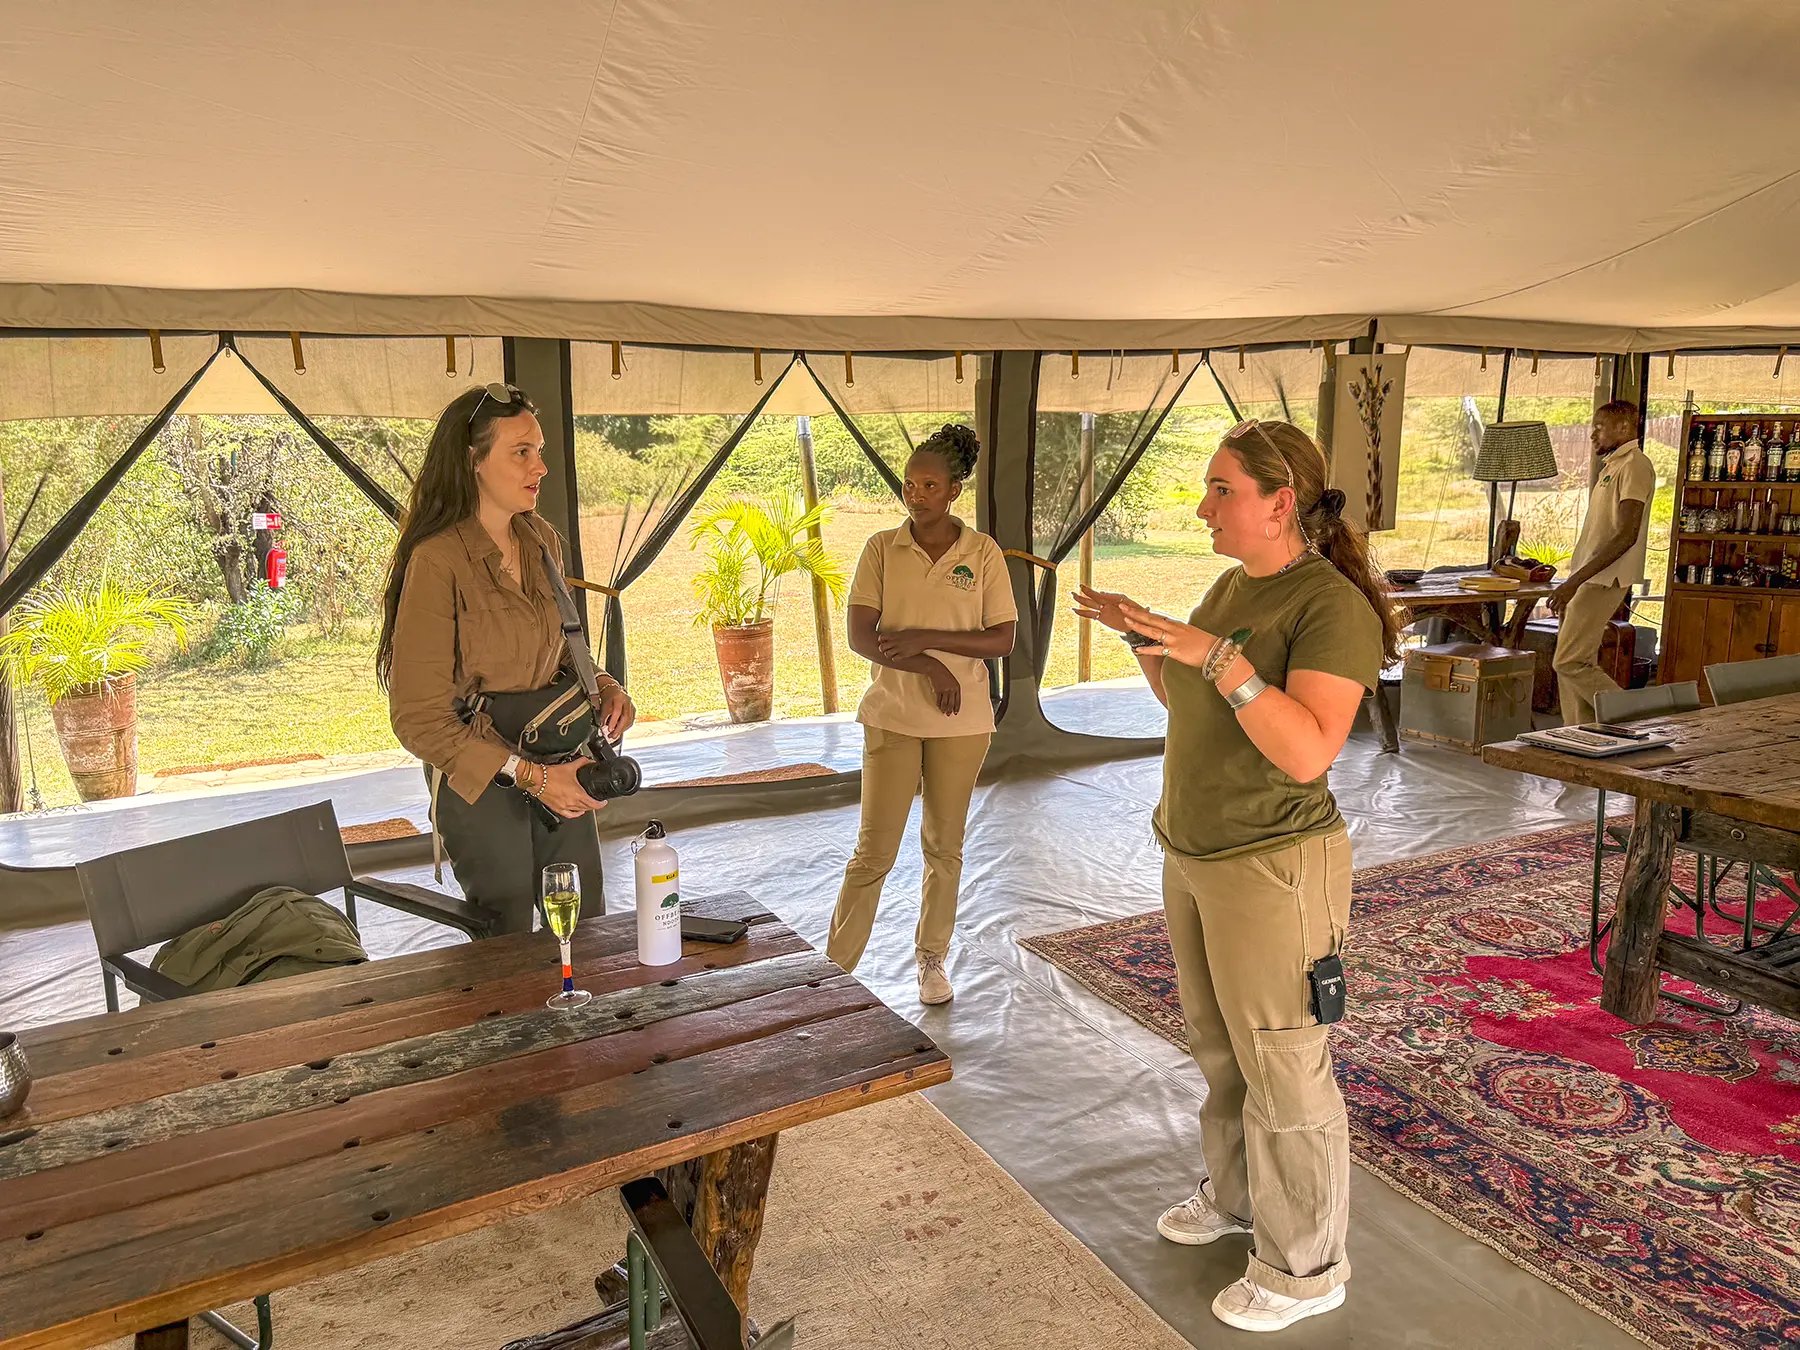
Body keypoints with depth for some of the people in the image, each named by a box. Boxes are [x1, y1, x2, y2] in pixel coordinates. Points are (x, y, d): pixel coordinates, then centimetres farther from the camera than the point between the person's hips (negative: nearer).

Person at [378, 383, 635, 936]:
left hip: (559, 769, 6)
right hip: (480, 779, -6)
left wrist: (601, 685, -2)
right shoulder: (438, 560, -18)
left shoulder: (540, 539, 3)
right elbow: (419, 719, -18)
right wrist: (529, 775, -22)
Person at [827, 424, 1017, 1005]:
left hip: (962, 719, 1)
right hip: (892, 716, -1)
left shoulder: (983, 552, -2)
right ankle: (835, 968, 12)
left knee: (945, 846, 13)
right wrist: (929, 668, -19)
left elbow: (1002, 639, -6)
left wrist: (926, 638, -18)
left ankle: (932, 959, 30)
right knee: (874, 849, 0)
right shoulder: (881, 548, -2)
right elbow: (860, 636, -8)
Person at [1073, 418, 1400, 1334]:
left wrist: (1219, 656, -35)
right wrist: (1141, 635, 1)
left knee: (1282, 1070, 7)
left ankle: (1305, 1265, 26)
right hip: (1196, 853, 9)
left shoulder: (1333, 606, -20)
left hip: (1271, 869, -9)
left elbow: (1308, 752, -29)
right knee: (1219, 1043, 23)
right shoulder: (1233, 587, 6)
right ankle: (1238, 1194, 45)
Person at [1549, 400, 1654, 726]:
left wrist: (1574, 581, -24)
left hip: (1604, 580, -10)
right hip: (1589, 578, 10)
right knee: (1578, 665, 8)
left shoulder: (1635, 465, -11)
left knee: (1569, 662, -13)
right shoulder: (1611, 466, 20)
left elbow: (1626, 536, -20)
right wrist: (1572, 585, 20)